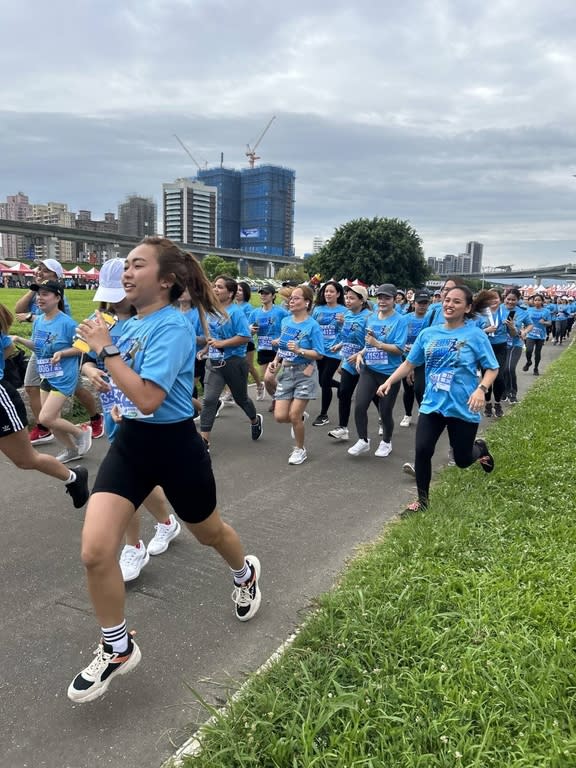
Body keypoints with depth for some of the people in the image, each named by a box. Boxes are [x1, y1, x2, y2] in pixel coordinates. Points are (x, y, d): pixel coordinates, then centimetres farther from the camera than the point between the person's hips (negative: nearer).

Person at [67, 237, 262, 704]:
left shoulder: (172, 327, -20)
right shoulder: (132, 324, 4)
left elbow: (148, 399, -31)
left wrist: (105, 349, -24)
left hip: (175, 447, -6)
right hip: (130, 442, 7)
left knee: (209, 532, 19)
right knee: (95, 551, -6)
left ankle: (246, 573, 55)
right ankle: (117, 650, 18)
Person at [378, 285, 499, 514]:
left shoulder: (475, 335, -9)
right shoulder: (428, 333, 2)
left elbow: (492, 368, -6)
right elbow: (409, 363, 8)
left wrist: (481, 389, -24)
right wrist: (389, 382, -3)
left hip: (463, 408, -3)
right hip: (432, 405, 3)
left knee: (462, 460, 10)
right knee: (422, 451, -6)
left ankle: (480, 448, 48)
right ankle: (422, 500, 15)